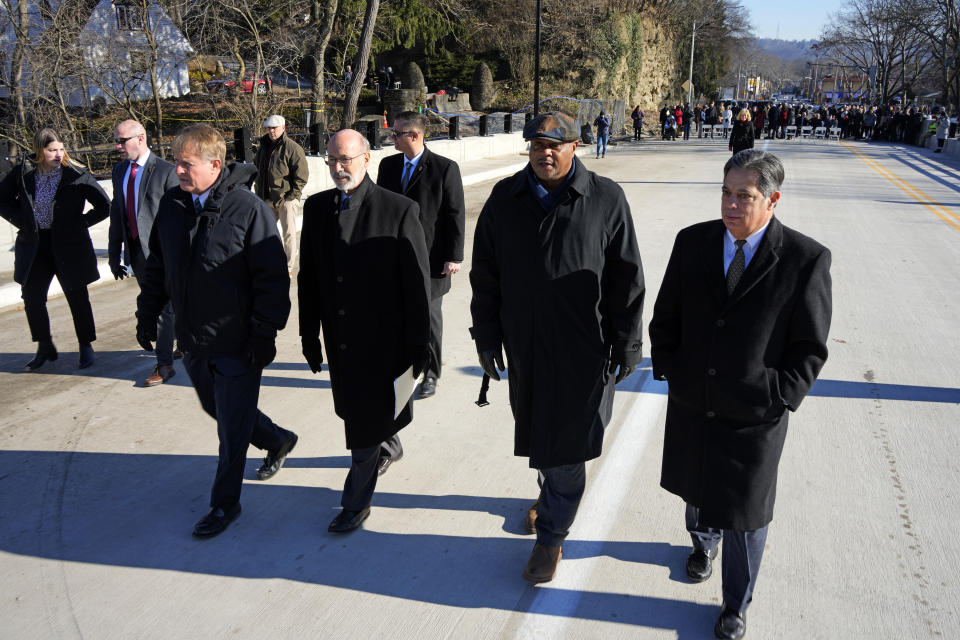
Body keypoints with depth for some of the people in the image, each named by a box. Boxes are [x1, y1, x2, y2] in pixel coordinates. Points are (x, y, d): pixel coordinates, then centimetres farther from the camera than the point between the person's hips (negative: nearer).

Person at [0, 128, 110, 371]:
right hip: (34, 245, 3)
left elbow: (104, 207, -3)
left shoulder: (77, 176, -9)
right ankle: (44, 348, 24)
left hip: (69, 246, -3)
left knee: (77, 298, 5)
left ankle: (86, 348, 22)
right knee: (32, 298, 6)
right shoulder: (24, 174, 0)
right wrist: (21, 221, 3)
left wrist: (79, 223, -6)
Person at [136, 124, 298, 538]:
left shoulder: (249, 209, -17)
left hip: (237, 344, -7)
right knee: (218, 410, 24)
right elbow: (157, 267, 14)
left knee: (232, 429, 6)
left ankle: (225, 504, 24)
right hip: (193, 341, 7)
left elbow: (272, 279, -15)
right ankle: (278, 440, 48)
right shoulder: (171, 205, 2)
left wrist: (264, 333, -17)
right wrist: (147, 314, 13)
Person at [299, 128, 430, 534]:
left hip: (382, 339, -5)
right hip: (339, 339, 5)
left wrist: (418, 345, -11)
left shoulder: (399, 210, -14)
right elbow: (309, 276, 8)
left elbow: (418, 283, -12)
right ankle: (387, 446, 53)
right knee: (356, 412, 22)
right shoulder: (316, 207, 2)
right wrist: (309, 334, 8)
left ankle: (356, 503, 21)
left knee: (366, 422, 3)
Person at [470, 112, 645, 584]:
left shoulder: (606, 199, -7)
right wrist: (487, 336, 6)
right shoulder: (504, 199, 3)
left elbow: (627, 280, -3)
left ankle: (551, 536, 19)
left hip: (583, 349, -3)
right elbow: (485, 274, 8)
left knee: (565, 443, 2)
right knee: (536, 431, 19)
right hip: (524, 345, 4)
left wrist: (626, 347, -2)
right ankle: (552, 492, 47)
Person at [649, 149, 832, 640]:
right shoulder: (693, 242, -5)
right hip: (691, 407, 4)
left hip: (753, 418, -3)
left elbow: (809, 350, -8)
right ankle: (703, 541, 59)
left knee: (744, 517, 10)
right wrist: (669, 372, -2)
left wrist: (776, 399, -13)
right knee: (696, 491, 26)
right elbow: (664, 319, 5)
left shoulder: (806, 259, -14)